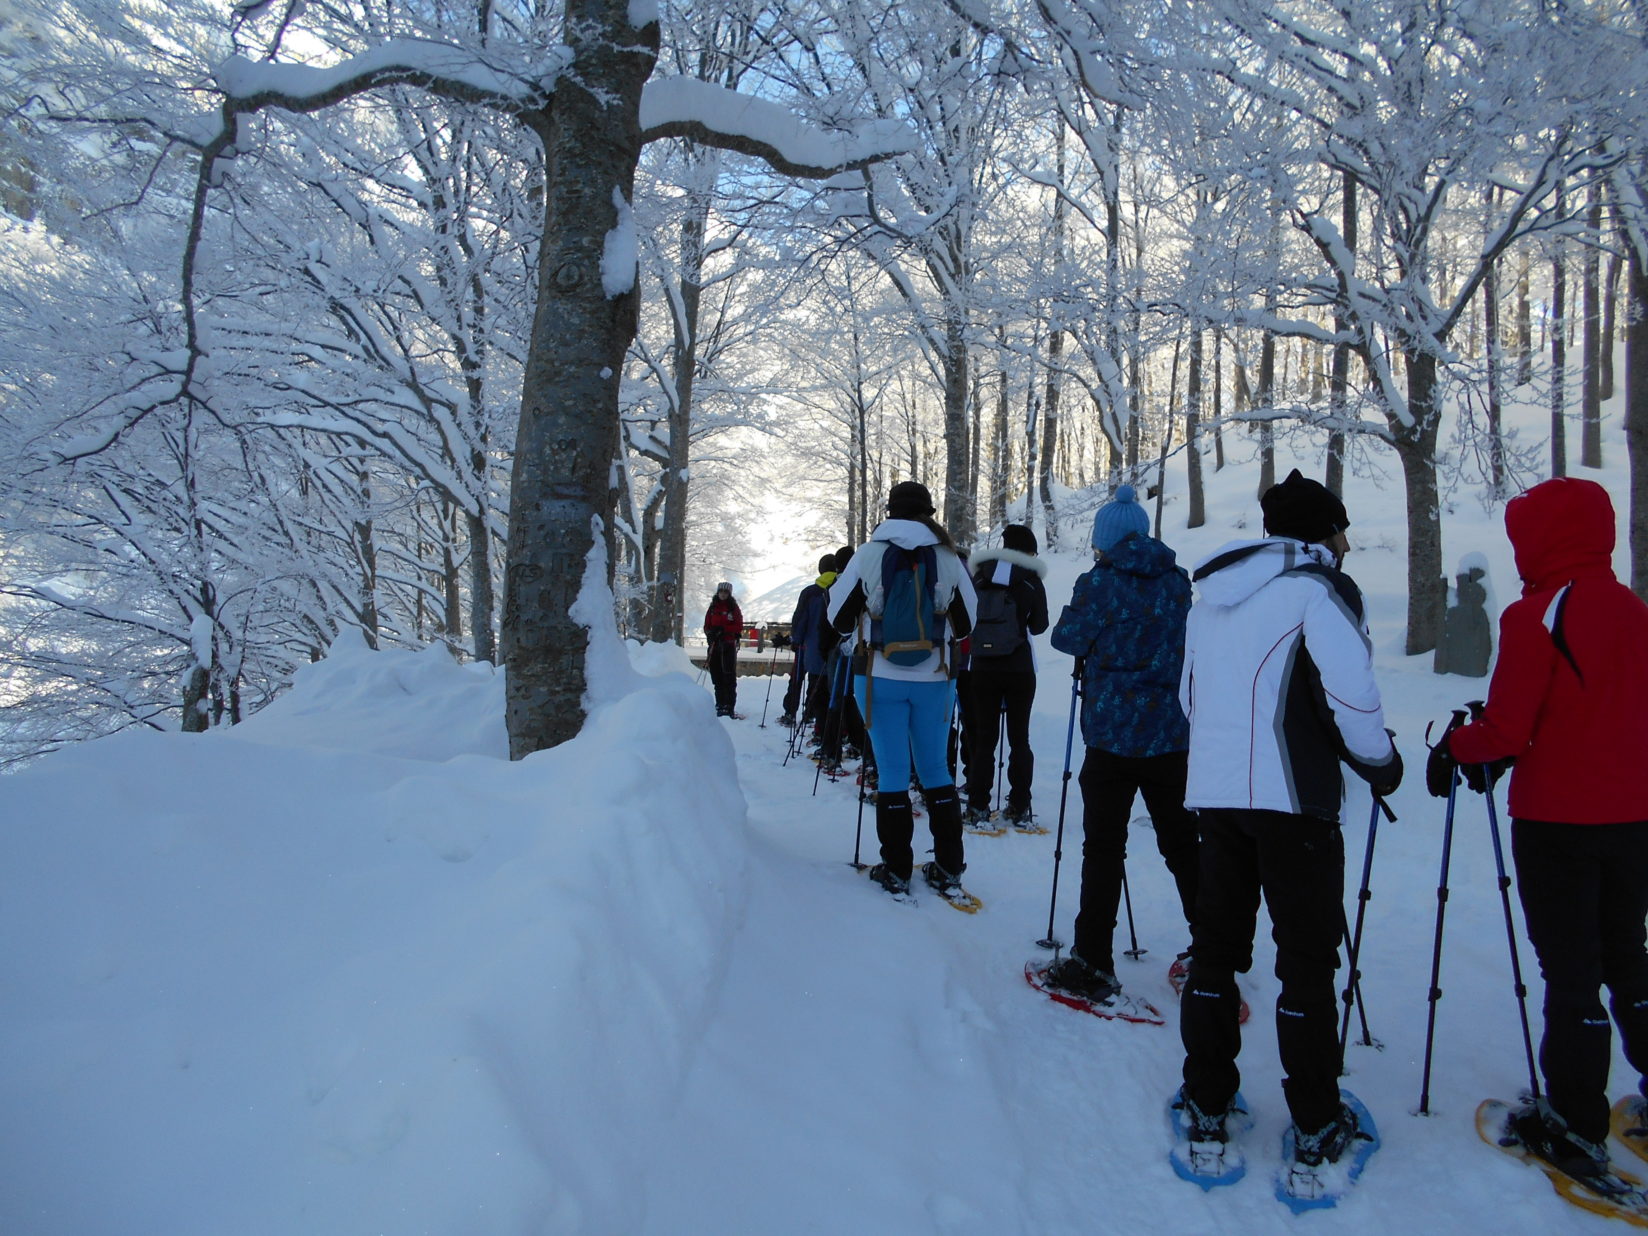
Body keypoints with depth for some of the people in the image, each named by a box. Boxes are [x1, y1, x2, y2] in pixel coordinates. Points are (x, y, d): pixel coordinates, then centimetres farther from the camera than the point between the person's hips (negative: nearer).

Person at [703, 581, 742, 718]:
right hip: (715, 645, 4)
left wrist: (722, 629, -15)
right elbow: (707, 625, 14)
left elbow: (739, 627, -4)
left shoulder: (734, 608, 3)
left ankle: (729, 707, -8)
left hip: (729, 645, -4)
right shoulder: (712, 608, 14)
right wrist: (710, 633, -8)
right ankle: (720, 705, 11)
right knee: (717, 676, 5)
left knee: (729, 676, -6)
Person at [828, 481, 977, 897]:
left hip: (880, 678, -1)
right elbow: (966, 624, 7)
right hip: (934, 680, 2)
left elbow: (838, 618, 1)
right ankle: (948, 867, 18)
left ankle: (896, 870, 10)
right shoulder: (948, 559, -3)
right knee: (935, 769, 14)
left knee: (892, 772, 6)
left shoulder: (868, 555, -6)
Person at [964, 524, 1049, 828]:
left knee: (983, 737, 8)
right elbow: (1039, 626, 5)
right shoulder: (1031, 580, -3)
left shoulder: (980, 577, 1)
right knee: (1019, 737, 6)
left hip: (981, 669, 1)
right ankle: (1019, 808, 6)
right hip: (1020, 669, -1)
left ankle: (978, 806, 6)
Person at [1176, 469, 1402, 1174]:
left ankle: (1206, 1109, 20)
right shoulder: (1317, 586, -5)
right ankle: (1316, 1128, 12)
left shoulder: (1212, 593, 16)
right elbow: (1350, 691, -13)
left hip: (1214, 789, 6)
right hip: (1292, 796, -6)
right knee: (1307, 957, 4)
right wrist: (1381, 763, 3)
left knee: (1215, 947, 13)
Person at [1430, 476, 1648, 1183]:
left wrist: (1455, 746, 0)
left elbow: (1506, 730, -20)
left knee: (1570, 973, 4)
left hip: (1557, 821, -6)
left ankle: (1576, 1130, 14)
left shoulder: (1536, 615, -18)